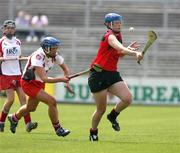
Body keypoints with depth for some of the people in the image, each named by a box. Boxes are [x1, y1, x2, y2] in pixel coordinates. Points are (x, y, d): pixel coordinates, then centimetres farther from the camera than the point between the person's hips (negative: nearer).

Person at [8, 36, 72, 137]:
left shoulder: (55, 55, -10)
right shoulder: (38, 57, -32)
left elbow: (66, 69, 6)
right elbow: (44, 79, -38)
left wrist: (67, 82, -9)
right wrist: (61, 79, -45)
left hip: (39, 83, 8)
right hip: (29, 83, -8)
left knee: (31, 108, 26)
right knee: (52, 102, -21)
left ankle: (14, 118, 54)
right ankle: (58, 129, -10)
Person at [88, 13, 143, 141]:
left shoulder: (118, 36, 12)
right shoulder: (110, 37, -16)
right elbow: (121, 49, -36)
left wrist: (129, 48, 9)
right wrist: (135, 53, -51)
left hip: (112, 74, 7)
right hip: (99, 75, -7)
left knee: (128, 98, -14)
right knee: (101, 109, 0)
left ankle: (113, 116, 14)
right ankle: (93, 132, 25)